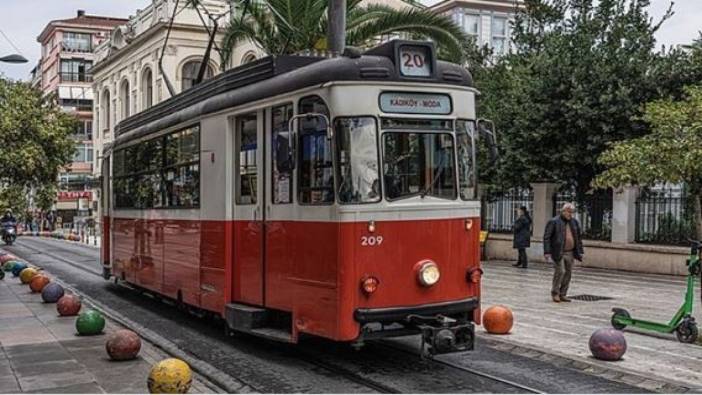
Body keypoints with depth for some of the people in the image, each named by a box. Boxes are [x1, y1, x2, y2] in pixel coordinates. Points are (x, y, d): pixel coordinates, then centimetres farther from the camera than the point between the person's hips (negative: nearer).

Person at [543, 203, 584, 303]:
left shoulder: (575, 222, 12)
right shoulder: (554, 222, -5)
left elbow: (579, 238, 17)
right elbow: (547, 237, -8)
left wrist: (580, 251, 12)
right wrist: (547, 252, -14)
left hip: (570, 253, 6)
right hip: (559, 252, -6)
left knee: (568, 273, 6)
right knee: (560, 271, -10)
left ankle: (563, 294, 15)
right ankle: (555, 293, 5)